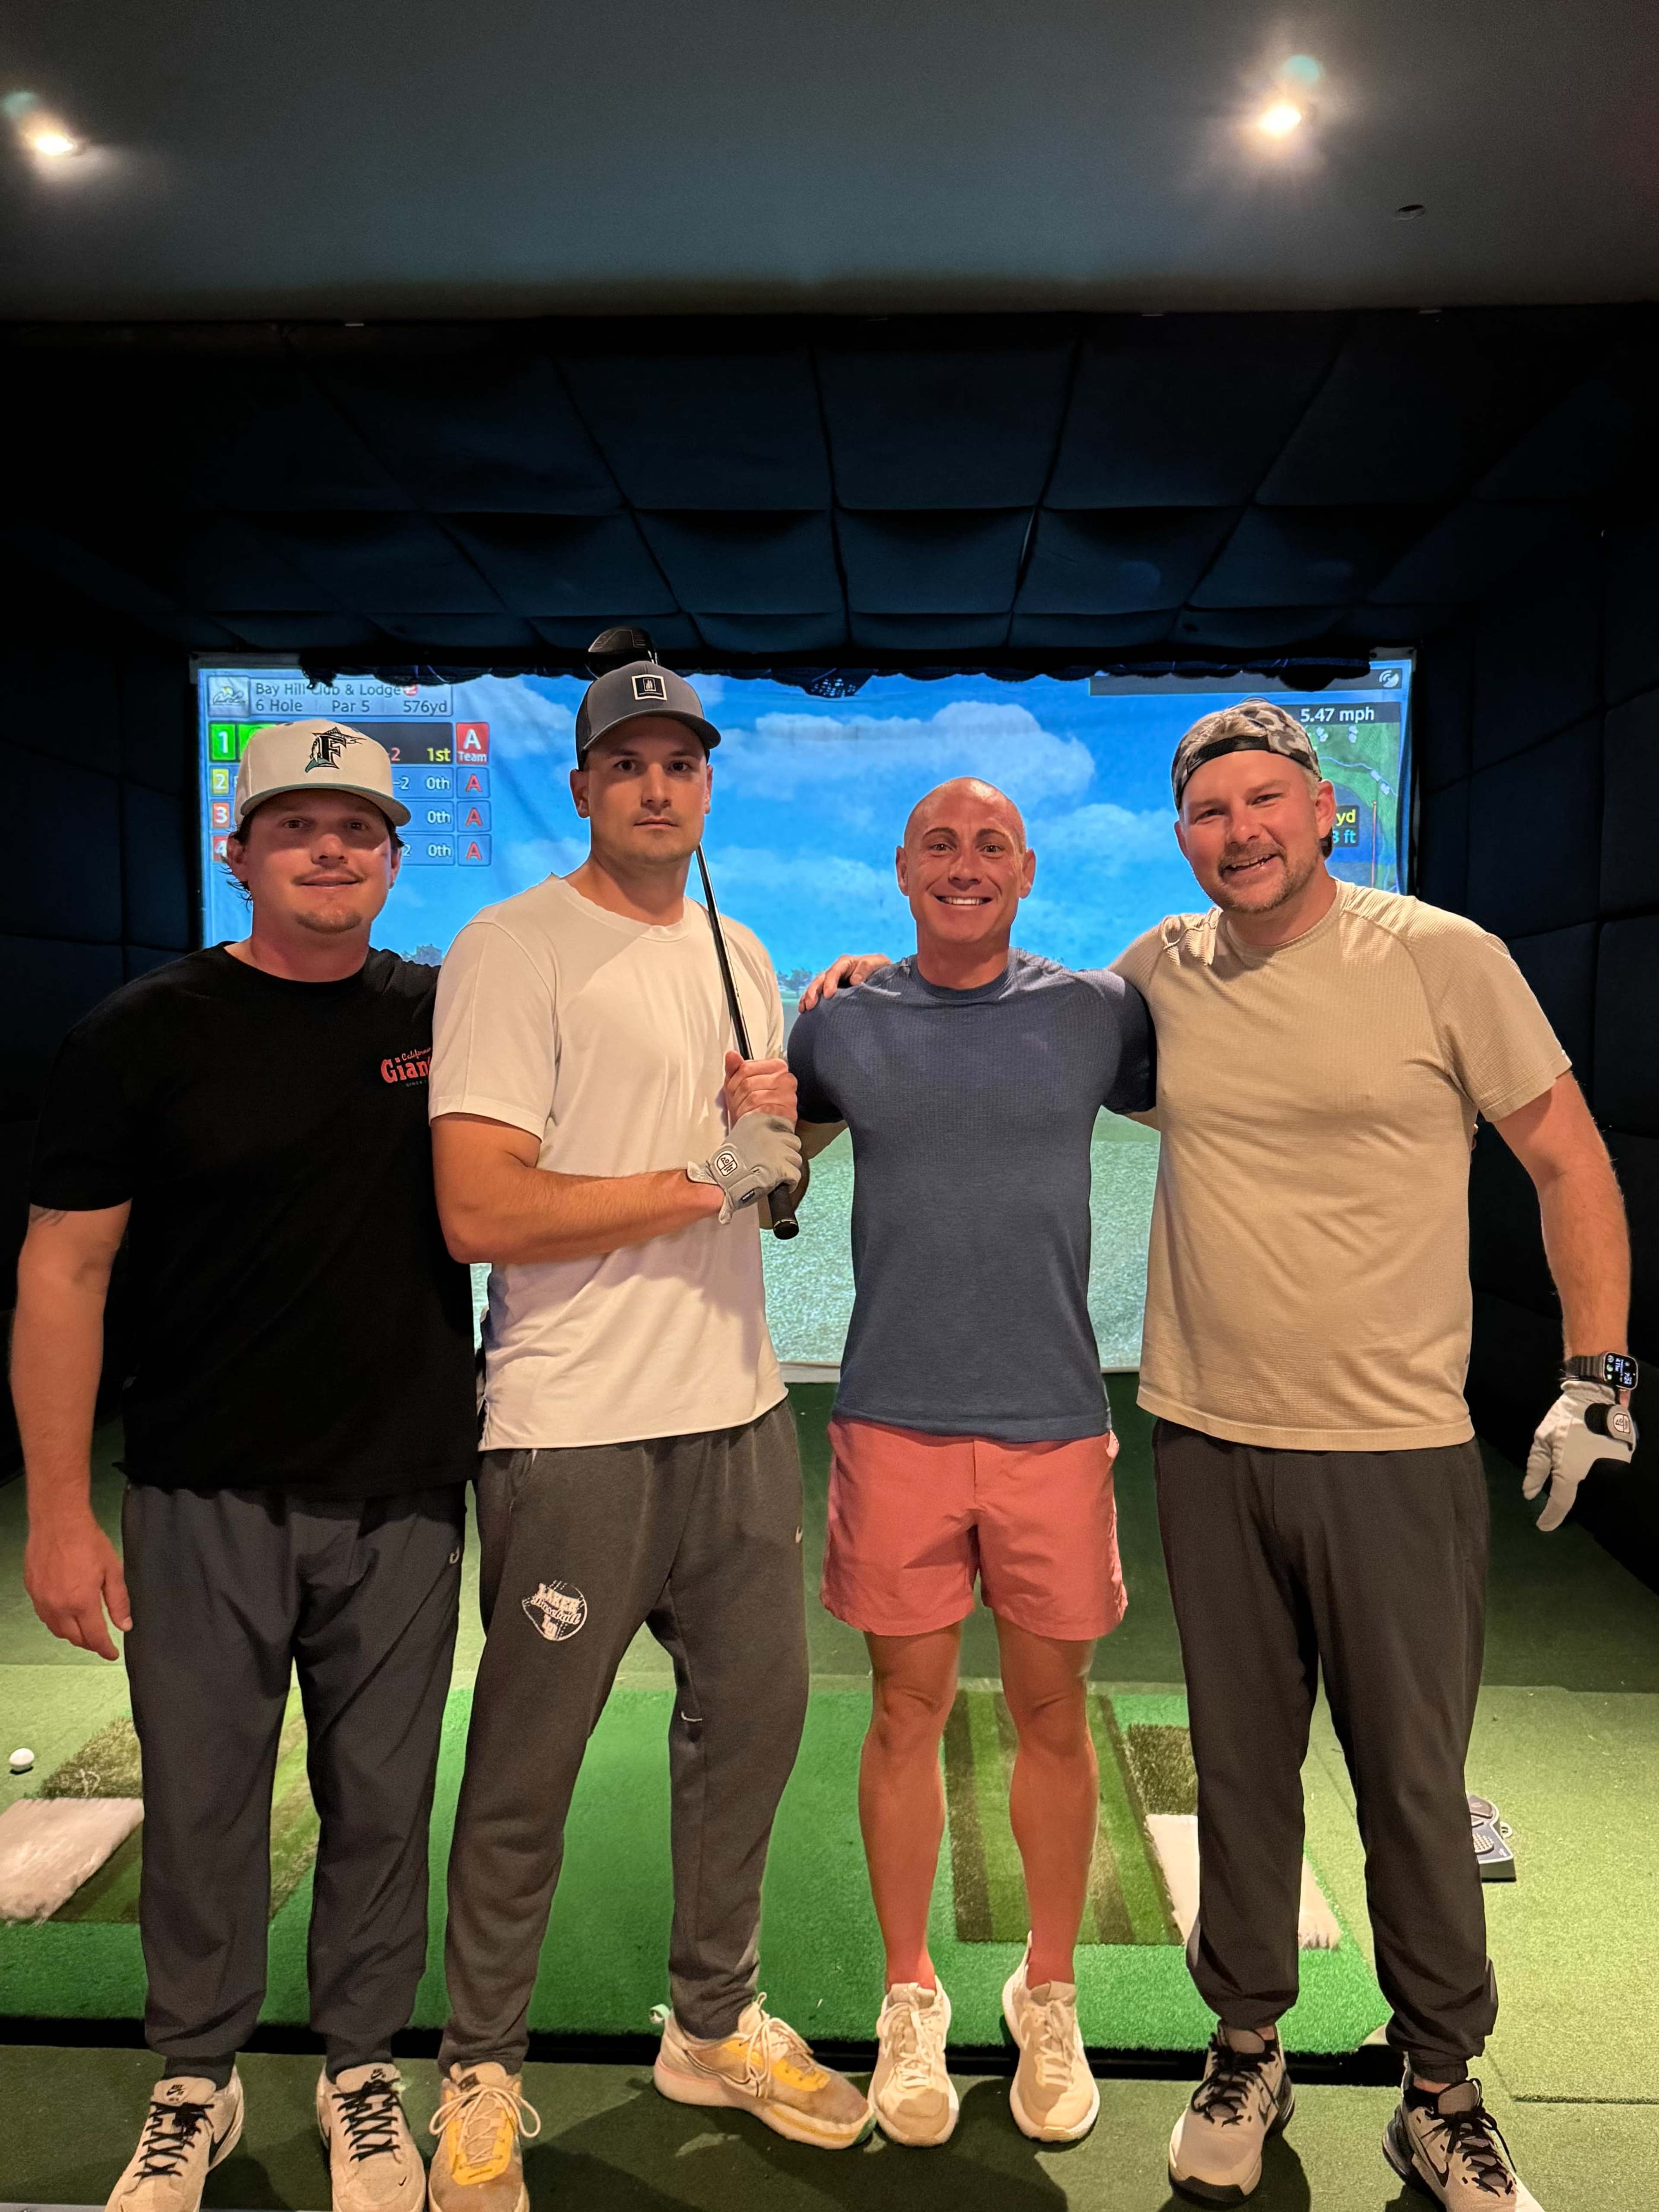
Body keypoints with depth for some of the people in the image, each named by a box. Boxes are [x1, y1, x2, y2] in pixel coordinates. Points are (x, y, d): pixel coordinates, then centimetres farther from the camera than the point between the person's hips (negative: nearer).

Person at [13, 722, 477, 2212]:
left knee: (382, 1801, 13)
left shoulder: (446, 1016, 3)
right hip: (205, 1499, -1)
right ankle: (196, 2084, 36)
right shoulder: (147, 1033, -3)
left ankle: (363, 2072, 35)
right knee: (201, 1801, 12)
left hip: (405, 1497, 2)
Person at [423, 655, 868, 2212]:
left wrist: (785, 1123, -3)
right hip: (576, 1429, -7)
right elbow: (480, 1212, -19)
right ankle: (480, 2072, 31)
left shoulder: (742, 960, 14)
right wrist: (709, 1179, -15)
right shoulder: (511, 950, -10)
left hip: (738, 1409, 7)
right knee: (525, 1768, 7)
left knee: (752, 1720, 17)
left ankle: (713, 2024, 39)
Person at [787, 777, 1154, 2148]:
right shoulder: (843, 1026, 4)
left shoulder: (1097, 1012, 3)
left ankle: (1049, 2001, 34)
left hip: (1055, 1417, 0)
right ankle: (912, 2004, 32)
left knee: (1053, 1712, 12)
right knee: (909, 1712, 11)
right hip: (896, 1418, 0)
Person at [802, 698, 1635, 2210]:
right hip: (1208, 1442, 3)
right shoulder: (1161, 972, 3)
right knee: (1240, 1771, 16)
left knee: (1414, 1783, 11)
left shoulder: (1441, 958, -6)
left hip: (1395, 1450, -2)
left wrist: (1596, 1375, -4)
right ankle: (1246, 2054, 37)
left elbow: (1569, 1161, 0)